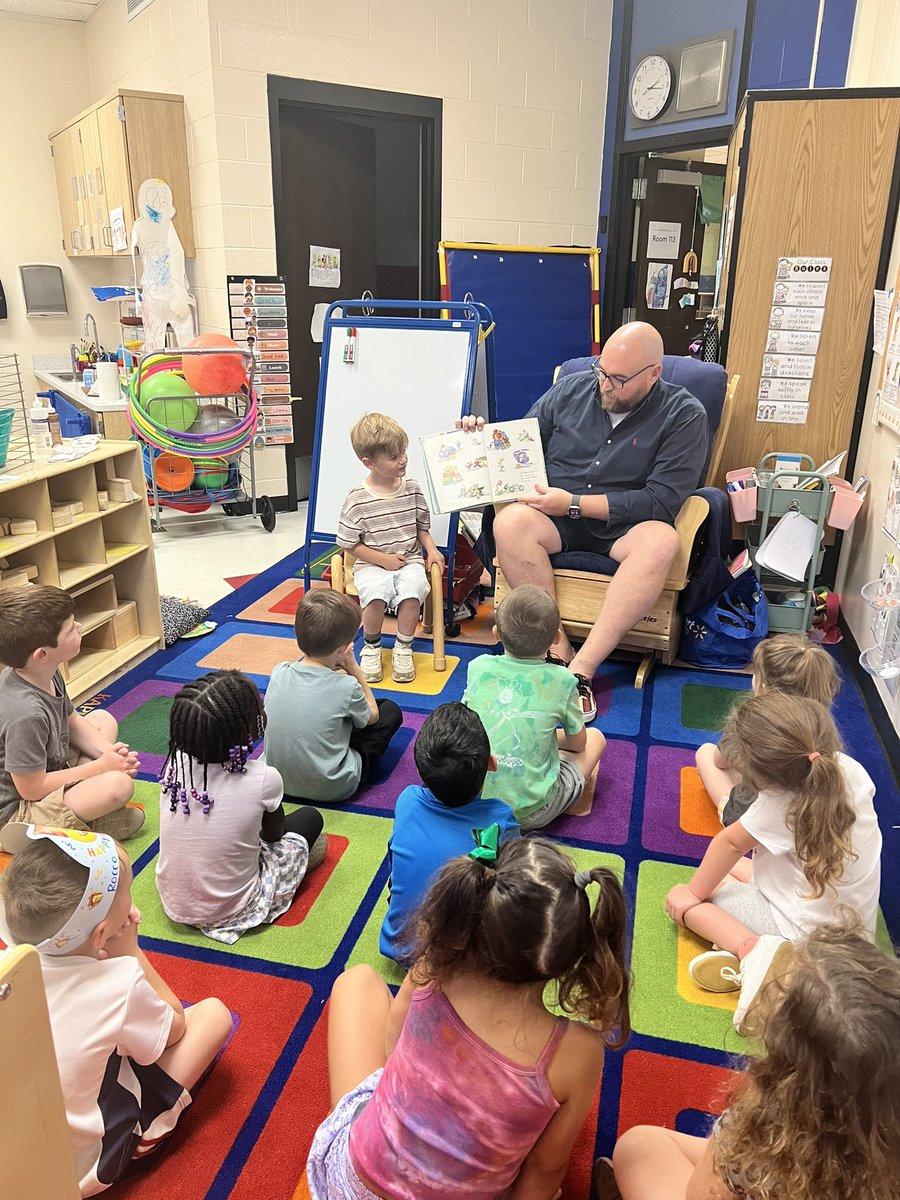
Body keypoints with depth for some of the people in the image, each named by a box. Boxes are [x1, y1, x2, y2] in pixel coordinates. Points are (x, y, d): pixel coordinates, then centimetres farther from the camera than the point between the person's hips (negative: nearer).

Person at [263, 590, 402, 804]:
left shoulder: (279, 673, -10)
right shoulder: (346, 686, -22)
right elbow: (372, 716, 1)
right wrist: (353, 668, 1)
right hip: (331, 790, -5)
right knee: (390, 710, 9)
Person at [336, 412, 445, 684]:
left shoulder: (412, 489, 3)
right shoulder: (358, 499, -9)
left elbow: (422, 527, 16)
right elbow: (350, 544, -3)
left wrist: (431, 550, -2)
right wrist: (383, 559, -11)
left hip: (409, 560, 3)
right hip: (372, 564, -2)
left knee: (412, 592, -29)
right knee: (377, 594, -31)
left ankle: (403, 648, -5)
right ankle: (371, 646, -2)